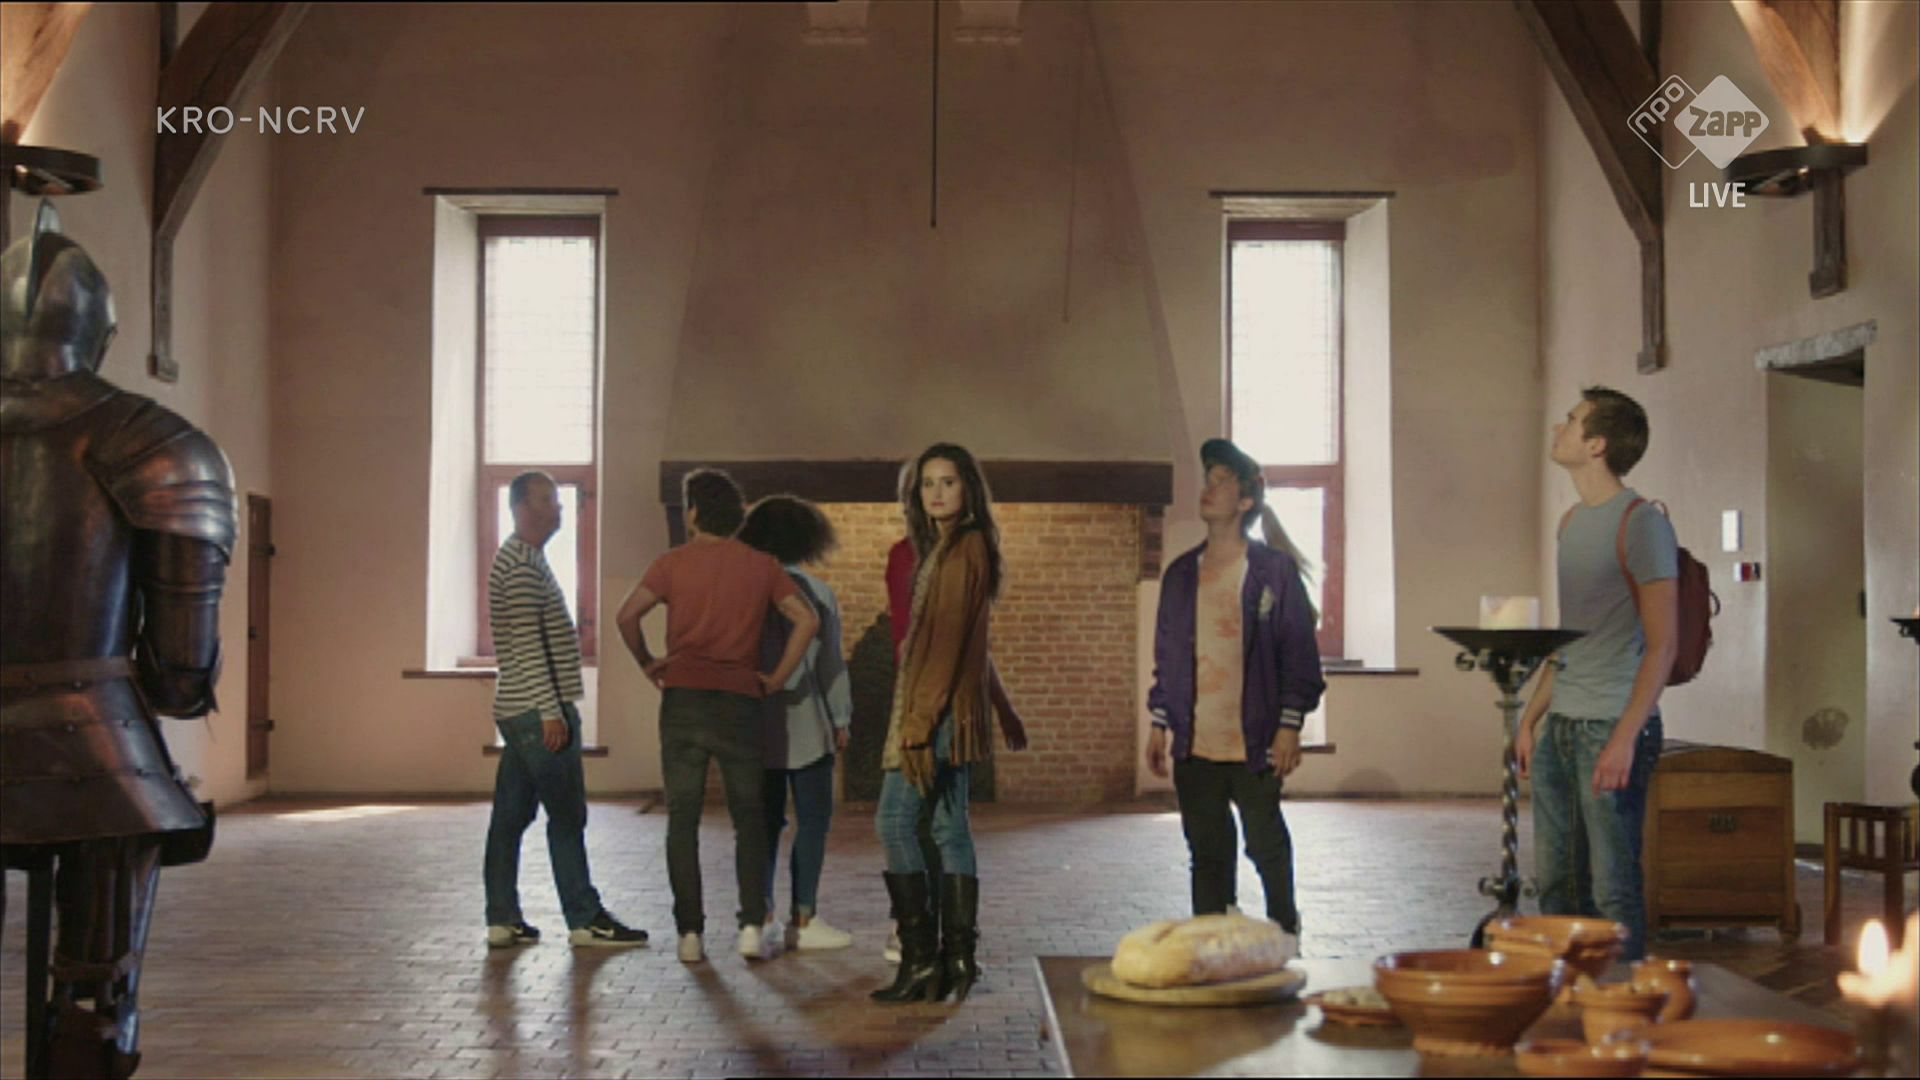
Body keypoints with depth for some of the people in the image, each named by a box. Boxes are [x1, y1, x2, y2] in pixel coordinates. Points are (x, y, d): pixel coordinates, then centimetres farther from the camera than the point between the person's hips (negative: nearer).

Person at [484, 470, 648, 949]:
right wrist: (551, 711, -22)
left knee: (510, 816, 9)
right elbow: (529, 643, -20)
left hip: (519, 710, 10)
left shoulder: (524, 559, 19)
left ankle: (502, 920, 12)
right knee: (567, 816, -5)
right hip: (537, 709, -10)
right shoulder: (521, 563, -13)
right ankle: (585, 919, 0)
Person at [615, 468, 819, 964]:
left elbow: (627, 615, -9)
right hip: (740, 701, 1)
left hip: (683, 700, -1)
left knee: (683, 819, 5)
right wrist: (777, 678, 3)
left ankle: (690, 933, 5)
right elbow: (807, 619, -2)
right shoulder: (761, 565, 6)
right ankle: (752, 926, 1)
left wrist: (647, 663, 5)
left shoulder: (674, 563, 1)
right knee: (748, 818, 10)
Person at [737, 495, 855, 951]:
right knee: (813, 817, 2)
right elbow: (830, 664, -7)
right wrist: (841, 719, 2)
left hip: (755, 722, 5)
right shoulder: (818, 593, -8)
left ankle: (760, 912, 13)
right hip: (804, 723, -5)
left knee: (765, 818, 12)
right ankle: (803, 919, 2)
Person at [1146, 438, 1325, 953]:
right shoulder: (1181, 574, 12)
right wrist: (1160, 723, 11)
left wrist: (1290, 725, -10)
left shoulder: (1274, 570, -2)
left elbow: (1300, 652, -4)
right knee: (1207, 854, 8)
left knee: (1267, 845, 5)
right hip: (1195, 745, 4)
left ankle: (1285, 931, 27)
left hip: (1254, 743, -4)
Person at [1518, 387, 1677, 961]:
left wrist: (1624, 737, -20)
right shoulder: (1572, 521, 15)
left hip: (1611, 729, -8)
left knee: (1614, 886, -2)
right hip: (1559, 727, 8)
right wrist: (1532, 717, 17)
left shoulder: (1641, 524, -9)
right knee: (1556, 882, 13)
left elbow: (1662, 644, -13)